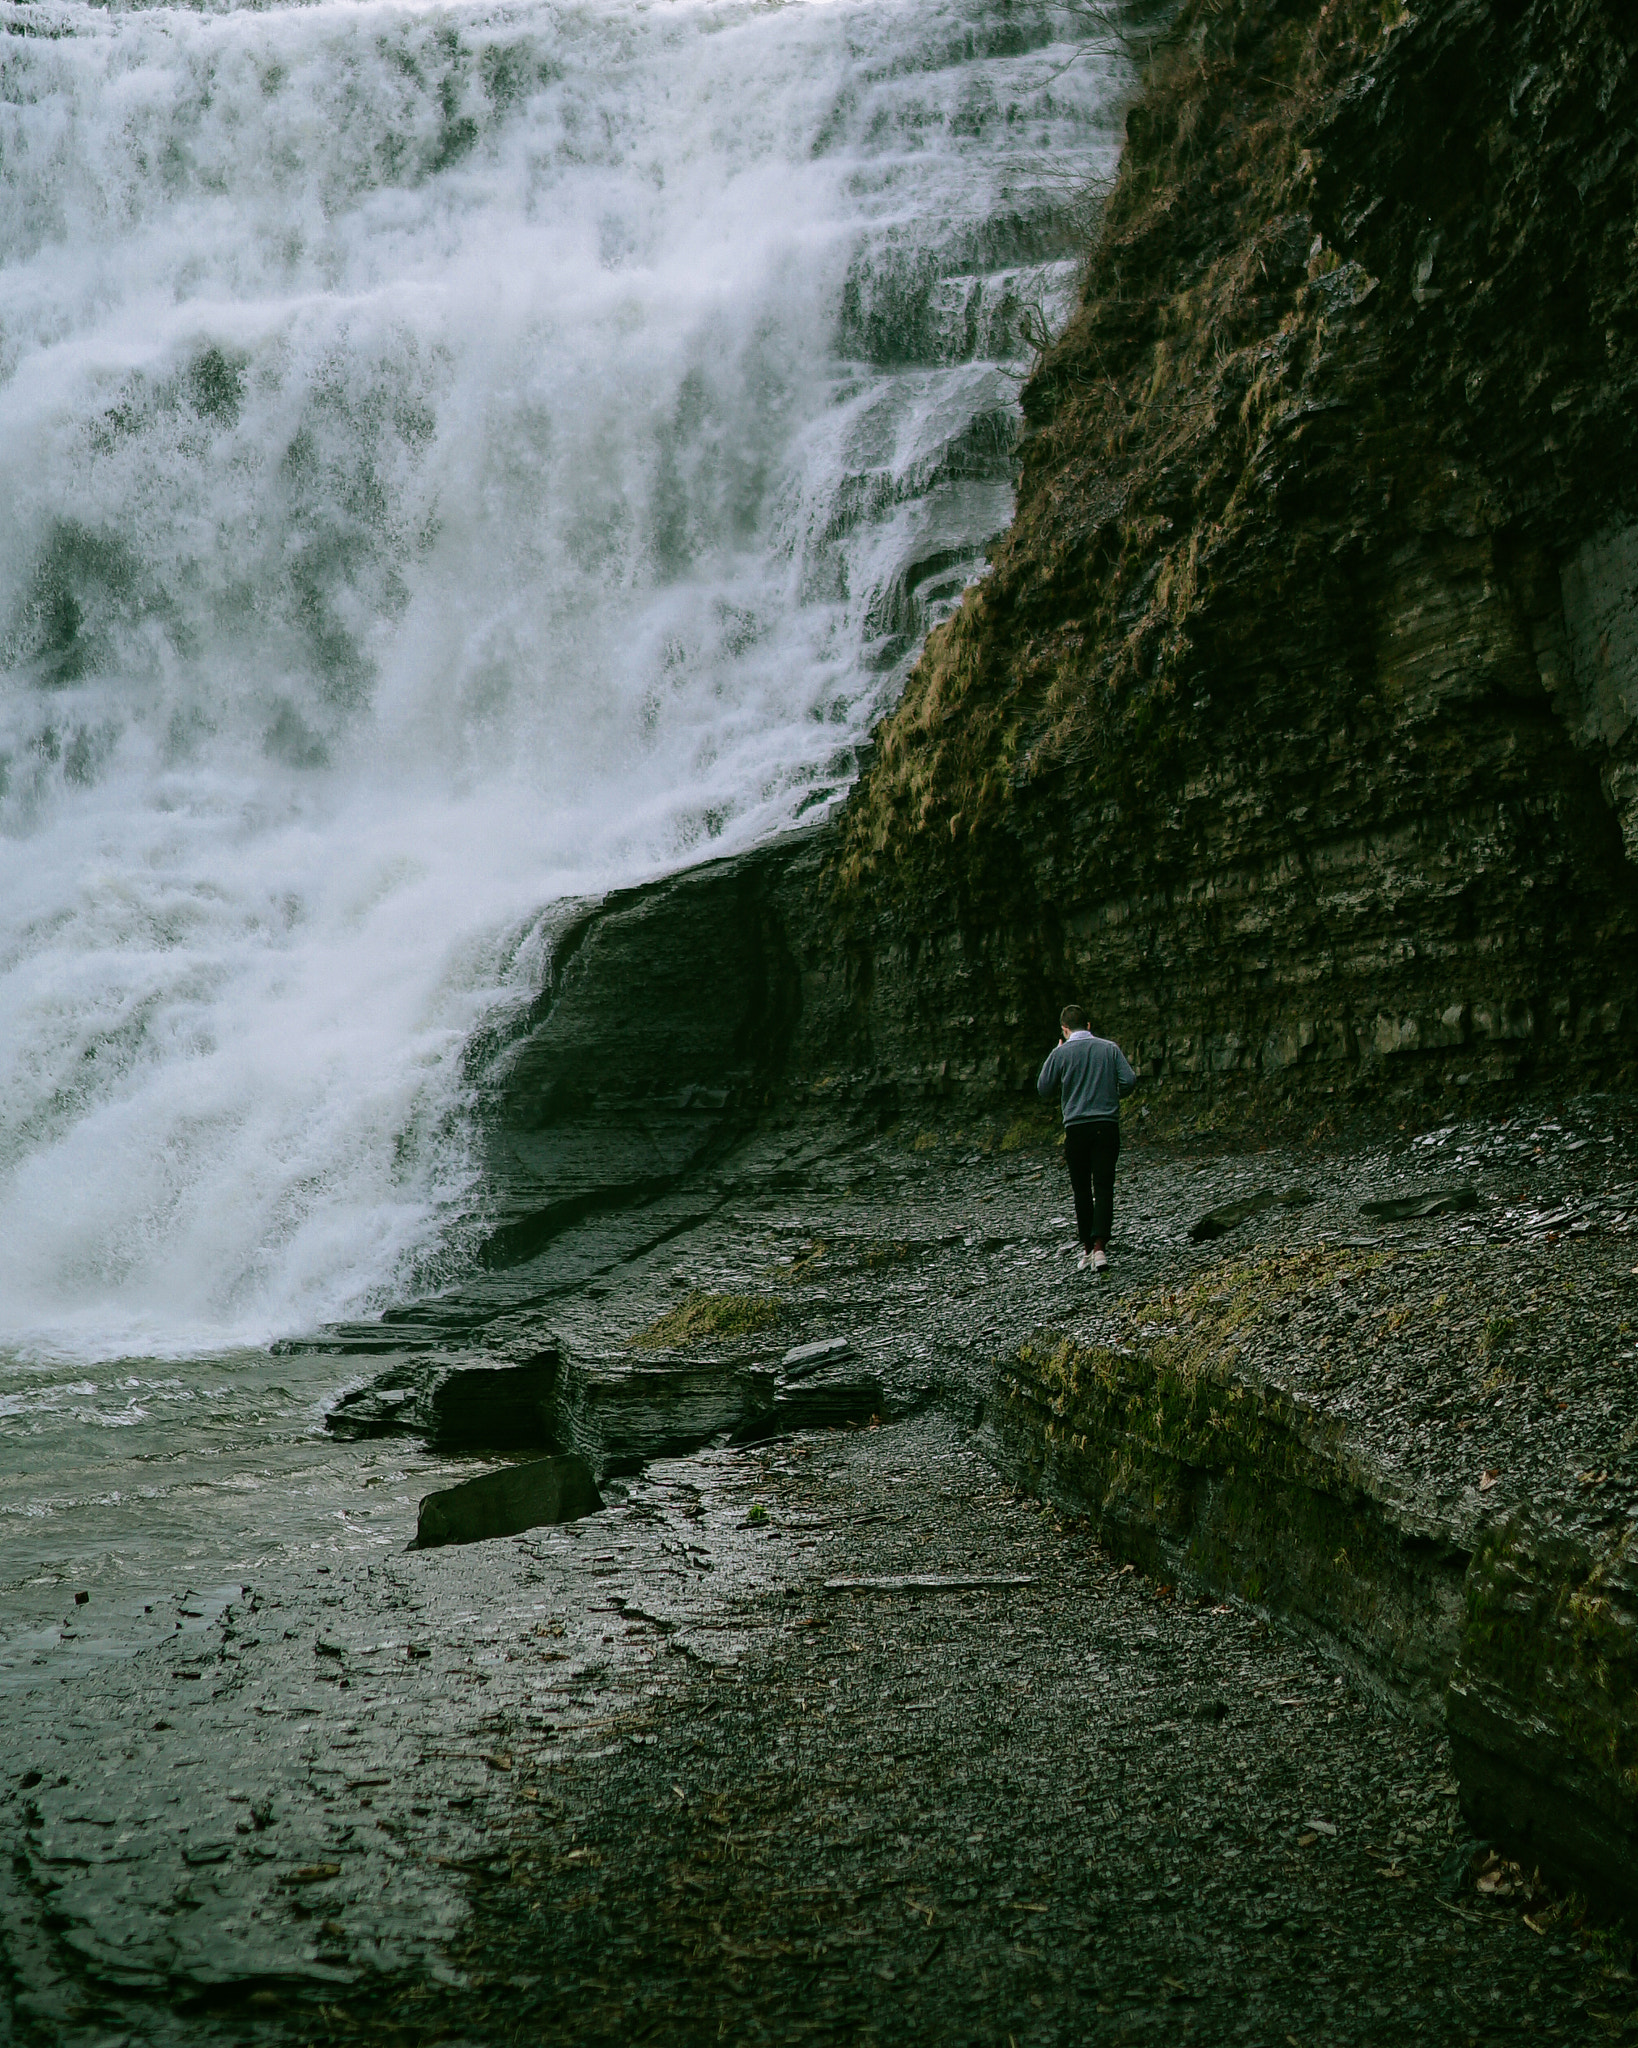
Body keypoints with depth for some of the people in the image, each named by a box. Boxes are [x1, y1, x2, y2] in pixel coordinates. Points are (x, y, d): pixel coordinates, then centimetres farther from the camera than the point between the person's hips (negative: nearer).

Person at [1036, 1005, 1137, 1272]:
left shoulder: (1060, 1053, -1)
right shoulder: (1110, 1048, 3)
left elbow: (1044, 1091, 6)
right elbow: (1129, 1081, -4)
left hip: (1076, 1126, 0)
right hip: (1107, 1125, 0)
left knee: (1082, 1190, 11)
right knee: (1103, 1188, -2)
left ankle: (1087, 1248, 15)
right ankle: (1099, 1247, -17)